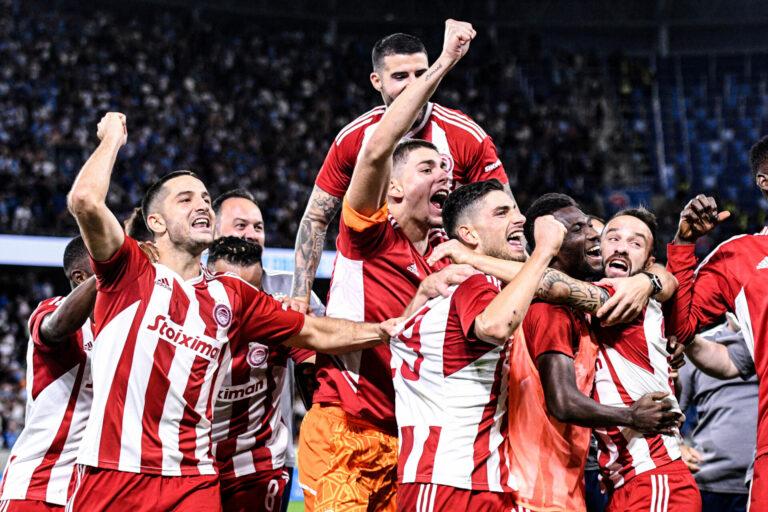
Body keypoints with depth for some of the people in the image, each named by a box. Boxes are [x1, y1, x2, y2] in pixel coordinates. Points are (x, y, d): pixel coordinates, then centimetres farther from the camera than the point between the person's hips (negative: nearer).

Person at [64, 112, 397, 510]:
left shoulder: (231, 297, 15)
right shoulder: (129, 273, 1)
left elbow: (315, 334, 23)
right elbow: (84, 201, -14)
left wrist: (394, 328, 18)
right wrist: (113, 137, 1)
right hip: (111, 476, -4)